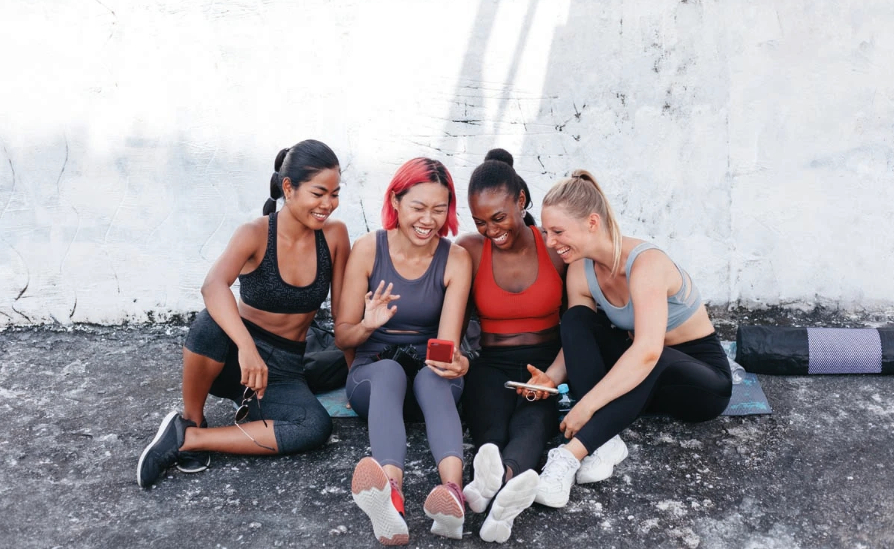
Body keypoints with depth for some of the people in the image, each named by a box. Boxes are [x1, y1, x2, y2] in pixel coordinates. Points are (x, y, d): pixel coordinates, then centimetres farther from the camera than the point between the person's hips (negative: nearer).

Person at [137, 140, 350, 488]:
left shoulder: (335, 235, -5)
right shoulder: (256, 234, -15)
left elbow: (342, 313, 2)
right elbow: (213, 286, -34)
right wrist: (247, 348, -49)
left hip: (283, 370, 3)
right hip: (233, 355, -2)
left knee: (316, 427, -29)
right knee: (211, 324, -37)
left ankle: (187, 438, -19)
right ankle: (192, 420, -11)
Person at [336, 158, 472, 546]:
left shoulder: (456, 259, -5)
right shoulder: (368, 249, -6)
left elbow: (447, 343, -14)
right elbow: (342, 336, -2)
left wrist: (456, 362, -38)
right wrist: (367, 325, -25)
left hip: (430, 373, 1)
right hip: (373, 371, -1)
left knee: (433, 376, -36)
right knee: (389, 372, -37)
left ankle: (453, 490, -62)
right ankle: (391, 494, -64)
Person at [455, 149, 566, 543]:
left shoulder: (556, 247, 1)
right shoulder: (469, 251, 3)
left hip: (546, 363, -1)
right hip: (492, 366, 1)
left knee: (533, 422, -36)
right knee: (490, 434, -35)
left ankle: (494, 484, -65)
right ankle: (507, 493, -63)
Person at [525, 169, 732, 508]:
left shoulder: (645, 263, -29)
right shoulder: (580, 272, -8)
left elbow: (648, 351, -42)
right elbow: (577, 338, -3)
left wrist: (586, 406, -43)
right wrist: (553, 376, -24)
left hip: (703, 378, -6)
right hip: (638, 375, 6)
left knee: (652, 361, -40)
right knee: (576, 317, -18)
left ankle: (570, 454, -39)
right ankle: (605, 440, -29)